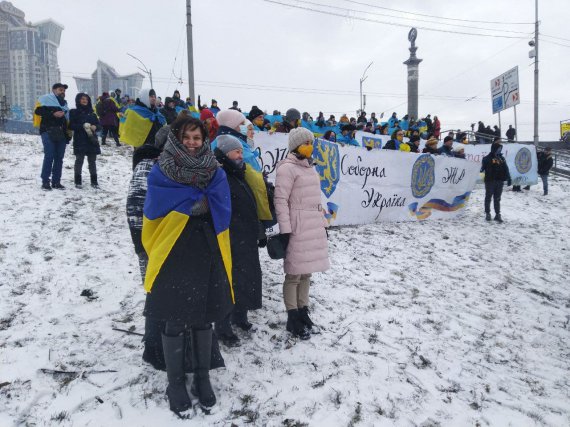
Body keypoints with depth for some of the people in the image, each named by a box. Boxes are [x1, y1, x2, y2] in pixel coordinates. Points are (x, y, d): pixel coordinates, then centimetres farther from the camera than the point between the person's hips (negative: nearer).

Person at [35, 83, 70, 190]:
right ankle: (45, 181, -6)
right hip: (48, 132, -6)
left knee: (59, 158, 4)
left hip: (61, 133, 6)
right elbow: (38, 111, -10)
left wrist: (68, 134, 17)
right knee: (49, 156, -13)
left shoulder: (64, 103, 25)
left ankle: (56, 181, 10)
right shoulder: (45, 99, 3)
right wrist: (53, 114, -17)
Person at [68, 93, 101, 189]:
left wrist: (95, 127, -9)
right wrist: (83, 126, -19)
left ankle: (94, 181, 15)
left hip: (92, 140, 4)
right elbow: (71, 125, -5)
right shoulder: (74, 112, 3)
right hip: (80, 141, -4)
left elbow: (98, 124, 13)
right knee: (79, 160, -1)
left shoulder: (91, 113, 15)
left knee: (92, 161, 8)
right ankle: (78, 181, 5)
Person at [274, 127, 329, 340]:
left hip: (314, 226, 8)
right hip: (298, 228, -8)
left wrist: (323, 223, 20)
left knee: (306, 271, 13)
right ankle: (293, 319, 10)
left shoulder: (310, 167, 18)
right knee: (294, 273, -1)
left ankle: (303, 311, 25)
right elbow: (280, 200, -13)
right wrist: (285, 230, -17)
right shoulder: (287, 168, -9)